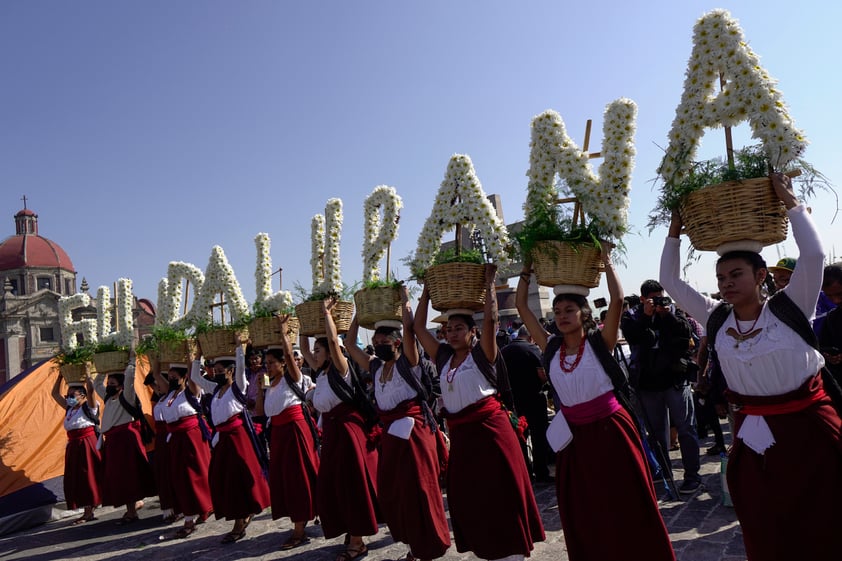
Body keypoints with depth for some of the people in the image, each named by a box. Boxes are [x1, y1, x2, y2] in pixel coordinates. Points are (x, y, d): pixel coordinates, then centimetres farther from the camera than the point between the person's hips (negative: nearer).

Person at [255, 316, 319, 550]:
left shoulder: (293, 378, -4)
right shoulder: (269, 385, 15)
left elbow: (289, 353, -20)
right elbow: (259, 412, 14)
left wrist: (283, 331, -9)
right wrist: (260, 388, 6)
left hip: (295, 429, -8)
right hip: (277, 432, 8)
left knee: (298, 476, -4)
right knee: (282, 477, 10)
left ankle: (299, 530, 4)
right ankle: (299, 525, 22)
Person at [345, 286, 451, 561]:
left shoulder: (408, 362, -7)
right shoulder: (375, 366, 10)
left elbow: (408, 328, -20)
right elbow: (350, 345, 15)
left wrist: (404, 297, -11)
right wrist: (359, 314, 13)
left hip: (413, 429, -7)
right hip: (390, 432, 7)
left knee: (417, 489, -2)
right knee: (392, 491, 11)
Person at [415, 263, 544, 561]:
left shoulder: (482, 354, -4)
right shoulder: (444, 357, 10)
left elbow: (491, 319, -17)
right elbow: (419, 328, 12)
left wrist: (489, 282, -10)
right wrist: (427, 293, 12)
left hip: (489, 428, -6)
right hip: (460, 433, 6)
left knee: (499, 494, 0)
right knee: (469, 496, 11)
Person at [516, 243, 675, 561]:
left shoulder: (599, 341, -7)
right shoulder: (551, 347, 2)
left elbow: (617, 300, -20)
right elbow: (521, 307, 5)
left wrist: (606, 260, -13)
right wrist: (527, 270, 5)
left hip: (610, 429, -4)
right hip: (574, 434, 4)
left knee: (624, 506, 6)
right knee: (583, 513, 14)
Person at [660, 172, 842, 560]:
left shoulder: (789, 308, -7)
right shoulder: (716, 320, 1)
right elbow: (670, 281, 4)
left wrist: (790, 202, -12)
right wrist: (675, 229, 1)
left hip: (808, 426, -3)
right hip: (754, 432, 3)